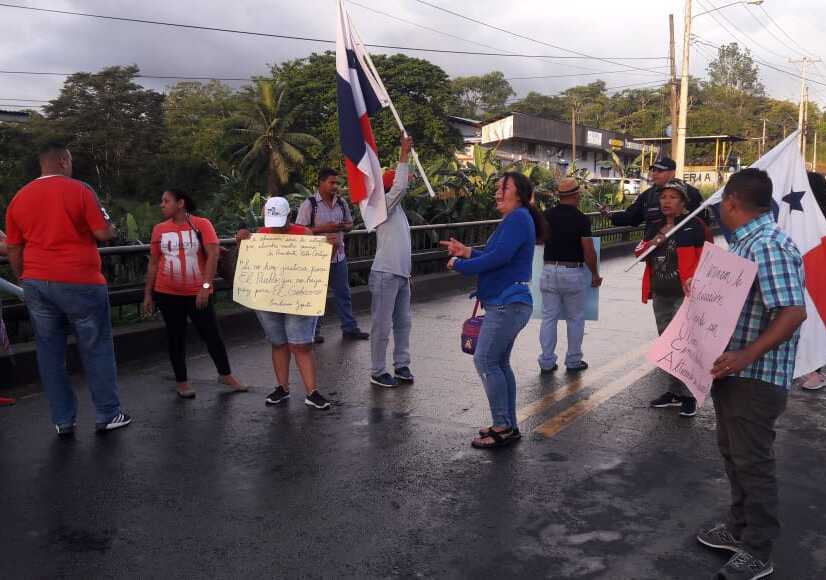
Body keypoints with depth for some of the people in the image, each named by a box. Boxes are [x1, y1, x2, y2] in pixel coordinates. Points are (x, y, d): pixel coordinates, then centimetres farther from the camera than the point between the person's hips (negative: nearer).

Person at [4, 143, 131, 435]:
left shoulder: (19, 198, 8)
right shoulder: (79, 190, -7)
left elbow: (13, 250, 11)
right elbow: (103, 233, -10)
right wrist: (111, 228, 12)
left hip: (37, 283, 5)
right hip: (79, 282, -4)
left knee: (50, 353, 9)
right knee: (96, 350, 6)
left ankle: (63, 421, 15)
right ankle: (107, 415, 13)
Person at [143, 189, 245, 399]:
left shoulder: (202, 224, -6)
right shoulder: (159, 229, 3)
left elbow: (213, 255, -13)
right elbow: (153, 263, 9)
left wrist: (206, 286, -21)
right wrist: (148, 294, 8)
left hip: (197, 293, -2)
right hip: (168, 294, 2)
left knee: (211, 333, 4)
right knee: (176, 337, 9)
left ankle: (225, 375, 22)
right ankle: (181, 382, 22)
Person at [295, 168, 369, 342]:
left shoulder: (341, 202, 7)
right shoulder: (309, 204, -10)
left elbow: (350, 223, 17)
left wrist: (343, 227, -7)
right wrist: (323, 229, -21)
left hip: (338, 255, 5)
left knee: (343, 293, 12)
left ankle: (349, 328, 22)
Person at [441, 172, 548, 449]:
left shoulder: (518, 218, -14)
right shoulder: (514, 219, 19)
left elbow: (499, 257, -23)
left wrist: (460, 265, -14)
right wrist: (467, 252, 10)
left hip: (507, 304, -11)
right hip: (506, 302, 11)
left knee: (485, 361, -9)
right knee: (499, 363, 13)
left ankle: (503, 427, -1)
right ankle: (508, 425, 21)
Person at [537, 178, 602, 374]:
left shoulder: (547, 215, 0)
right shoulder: (581, 219, -10)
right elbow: (589, 251, -12)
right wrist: (595, 274, 0)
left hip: (549, 270, 3)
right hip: (574, 272, -3)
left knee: (549, 317, 8)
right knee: (575, 318, 10)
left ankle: (547, 361, 11)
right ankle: (573, 361, 17)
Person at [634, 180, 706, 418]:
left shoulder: (694, 225, -5)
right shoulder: (654, 226, 12)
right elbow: (639, 253, 8)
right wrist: (657, 240, -9)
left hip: (684, 295, -6)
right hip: (660, 295, 7)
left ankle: (689, 395, 3)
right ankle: (675, 391, 25)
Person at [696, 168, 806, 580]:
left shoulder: (768, 245, -21)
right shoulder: (745, 241, 11)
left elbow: (793, 312, -28)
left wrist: (746, 356, -33)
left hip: (756, 377, -10)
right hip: (732, 371, 10)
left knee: (753, 462, 2)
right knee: (733, 452, 20)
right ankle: (740, 528, 36)